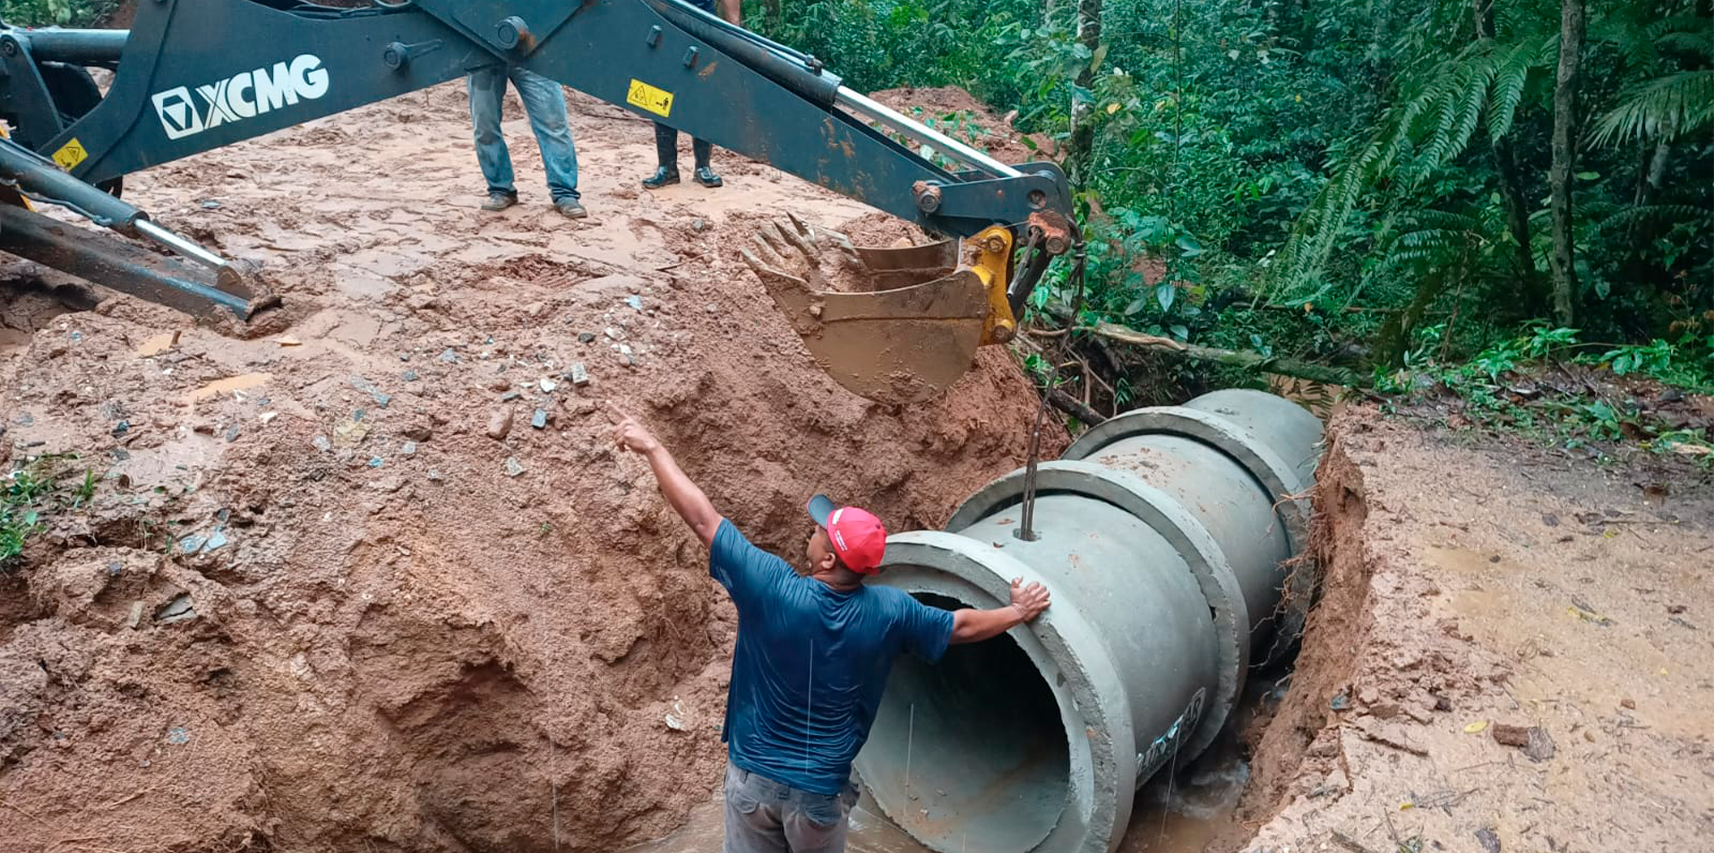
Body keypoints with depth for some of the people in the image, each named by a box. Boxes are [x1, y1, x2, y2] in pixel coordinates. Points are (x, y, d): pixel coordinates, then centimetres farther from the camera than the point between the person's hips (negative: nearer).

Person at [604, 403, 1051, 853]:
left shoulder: (772, 587, -23)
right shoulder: (887, 611, -15)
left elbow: (703, 518, -18)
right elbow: (963, 626, 1)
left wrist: (652, 447, -9)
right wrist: (1019, 612, 20)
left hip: (753, 775, -1)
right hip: (821, 787, 1)